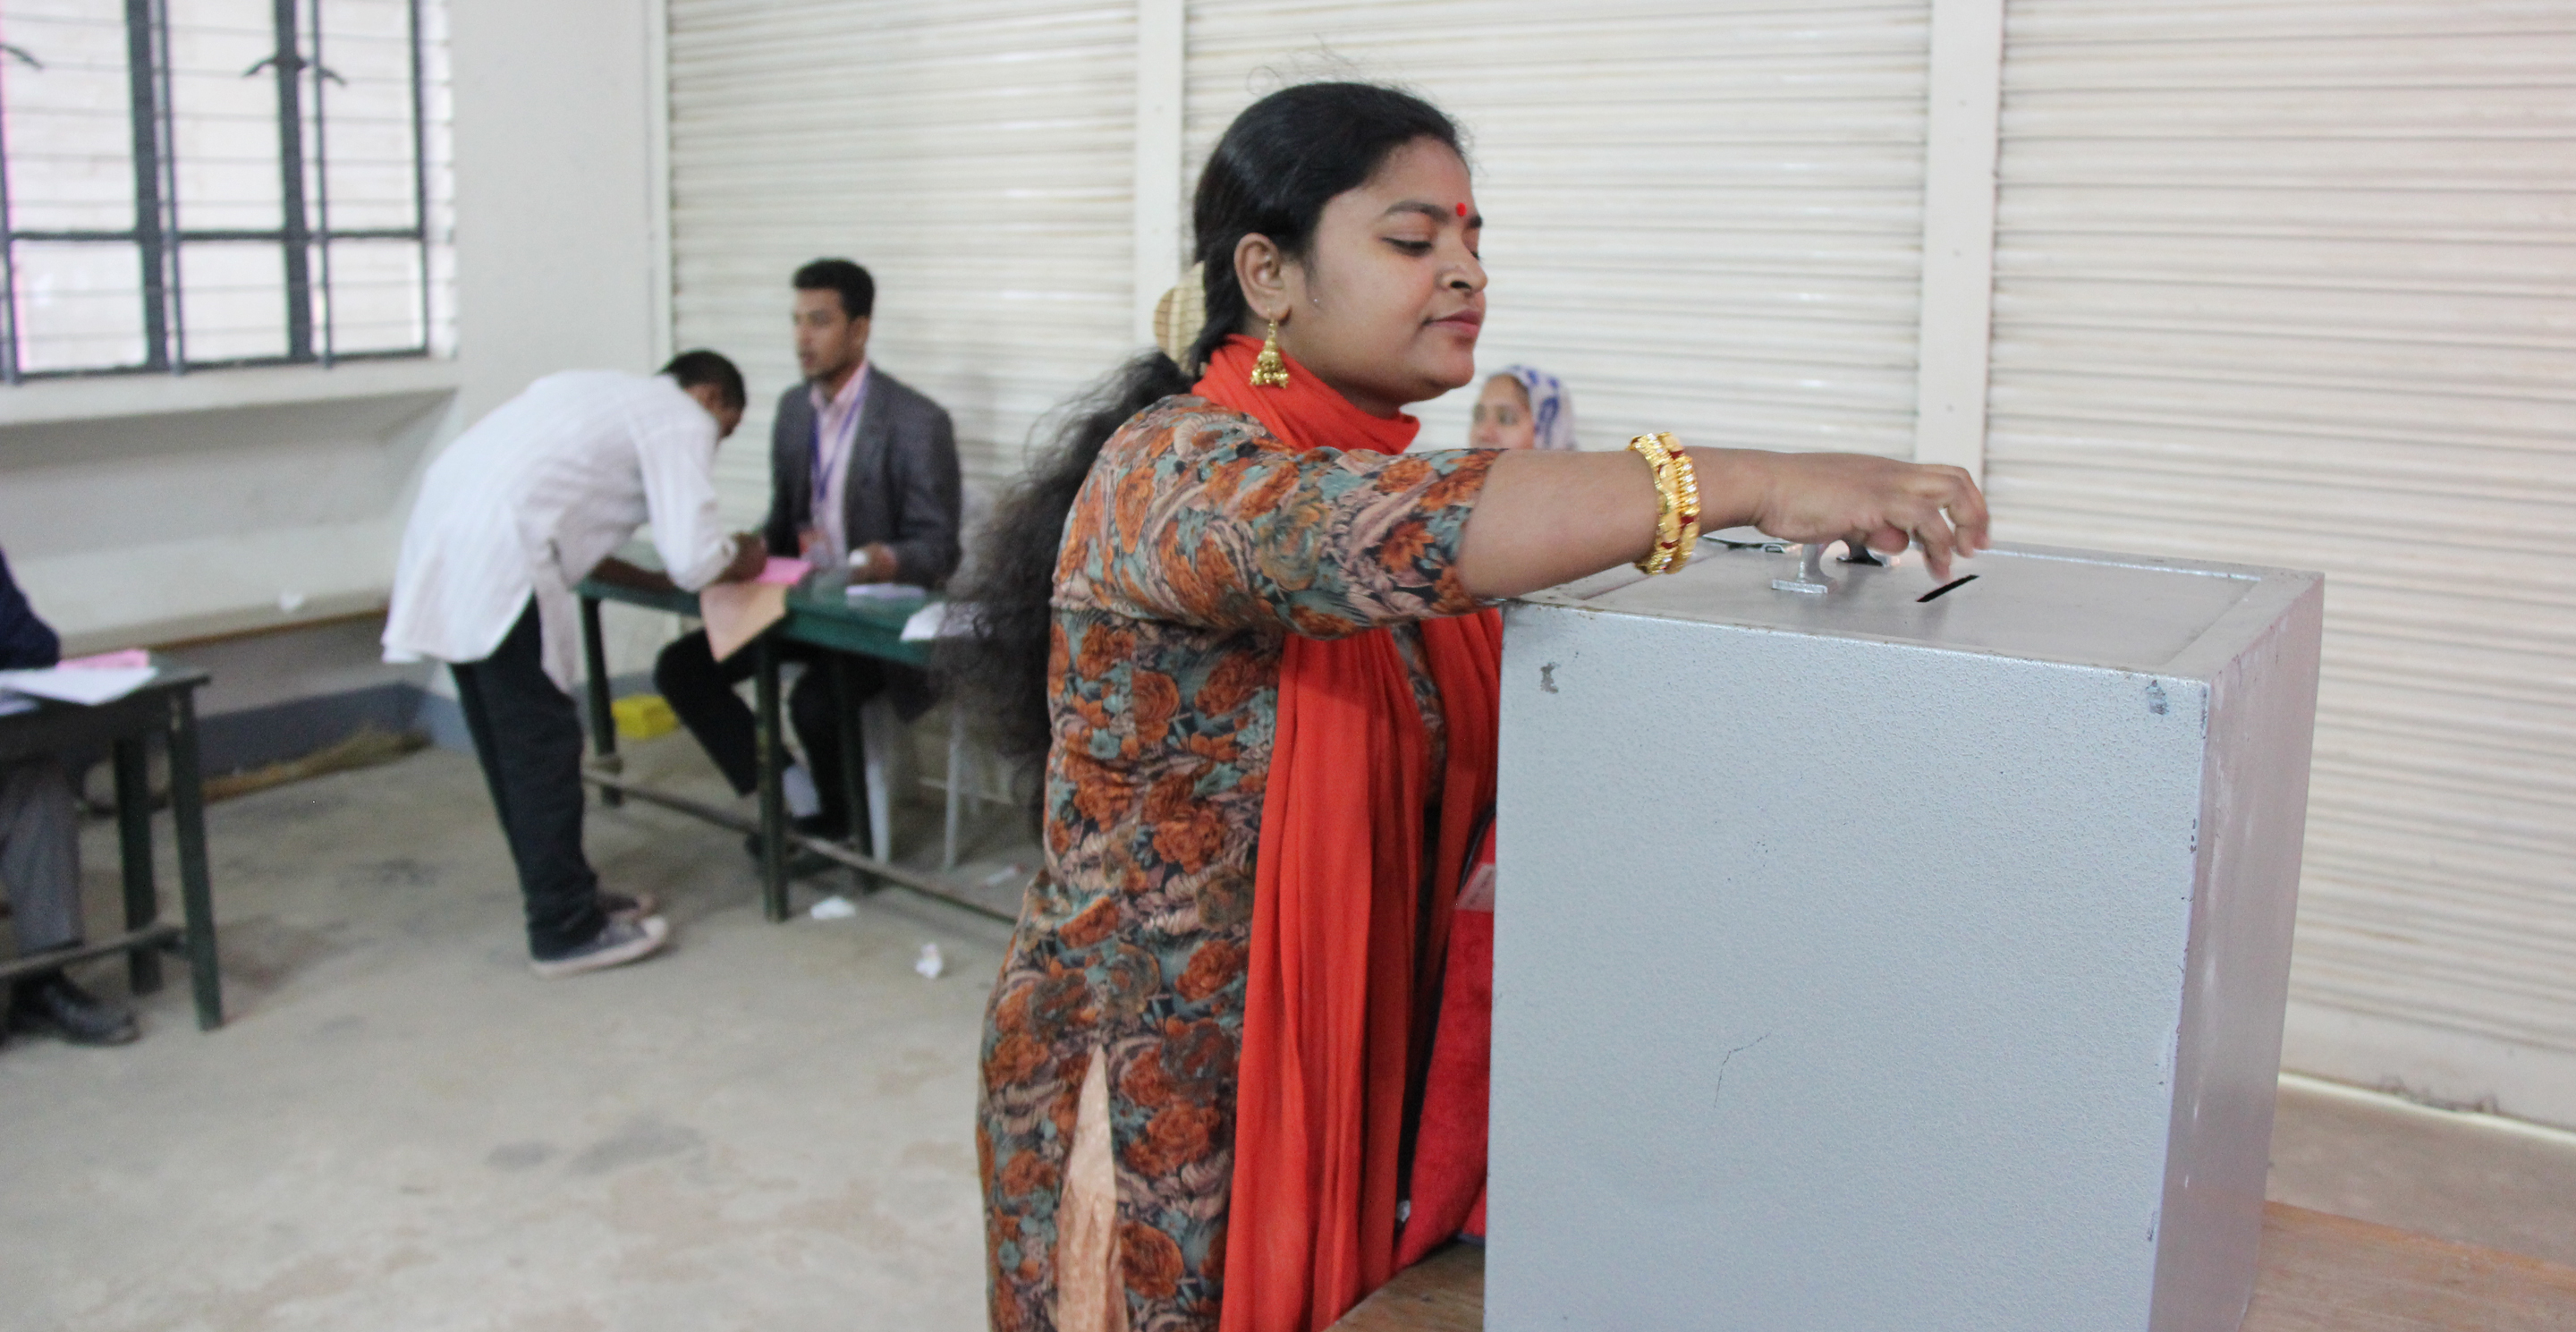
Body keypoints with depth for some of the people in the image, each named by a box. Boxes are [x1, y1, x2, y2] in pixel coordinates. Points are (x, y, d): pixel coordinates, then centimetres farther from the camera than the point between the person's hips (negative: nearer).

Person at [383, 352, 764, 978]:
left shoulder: (608, 394, 28)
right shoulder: (682, 420, 2)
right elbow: (694, 561, -7)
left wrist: (648, 578, 26)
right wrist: (741, 561, 14)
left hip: (443, 543, 10)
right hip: (498, 560, -9)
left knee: (507, 746, 16)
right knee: (543, 749, -1)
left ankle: (563, 896, 28)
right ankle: (566, 931, 8)